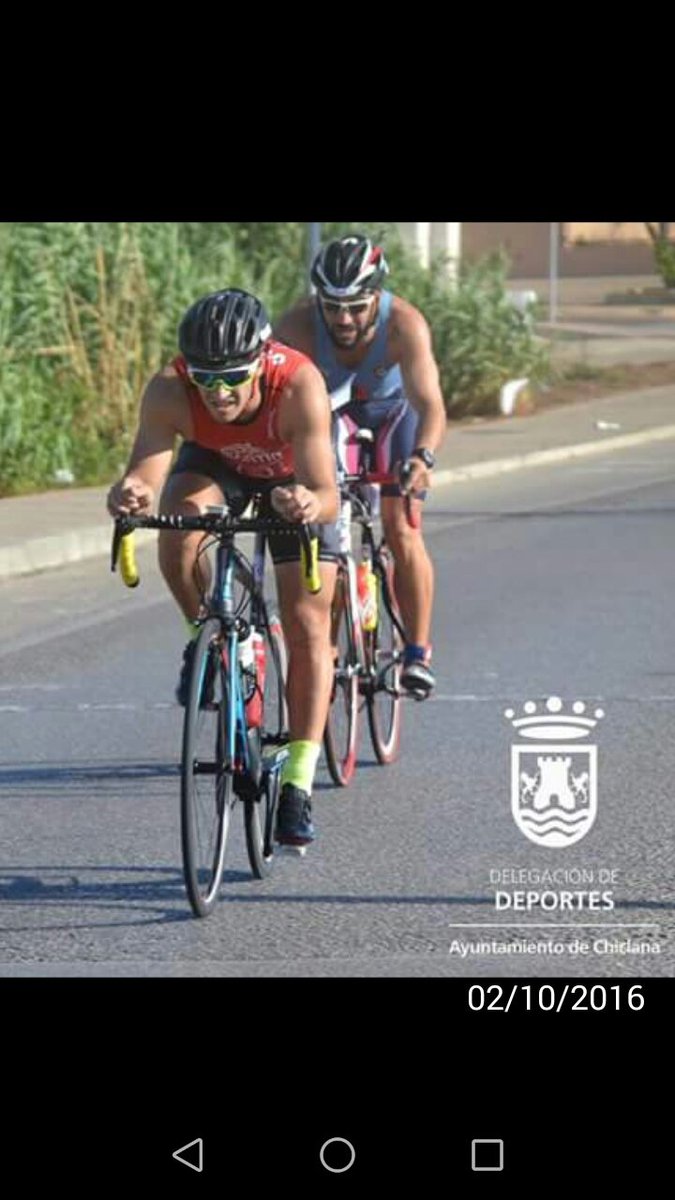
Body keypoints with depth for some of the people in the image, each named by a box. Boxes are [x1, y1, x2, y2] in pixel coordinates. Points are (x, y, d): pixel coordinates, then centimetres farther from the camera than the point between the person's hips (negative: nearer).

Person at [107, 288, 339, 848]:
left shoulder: (299, 387, -42)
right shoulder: (169, 391, -36)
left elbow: (327, 498, -48)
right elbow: (146, 474, -44)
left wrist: (309, 502, -70)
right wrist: (132, 493, -67)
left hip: (293, 477, -2)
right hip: (213, 462, 2)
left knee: (308, 625, -10)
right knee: (178, 532, -31)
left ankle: (298, 784, -4)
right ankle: (205, 635, -1)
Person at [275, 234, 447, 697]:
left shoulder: (405, 324, -39)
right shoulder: (299, 325, -36)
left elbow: (430, 404, -48)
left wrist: (423, 458, -67)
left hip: (395, 408, -1)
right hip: (330, 408, 1)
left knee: (401, 530, -13)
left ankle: (419, 654, -3)